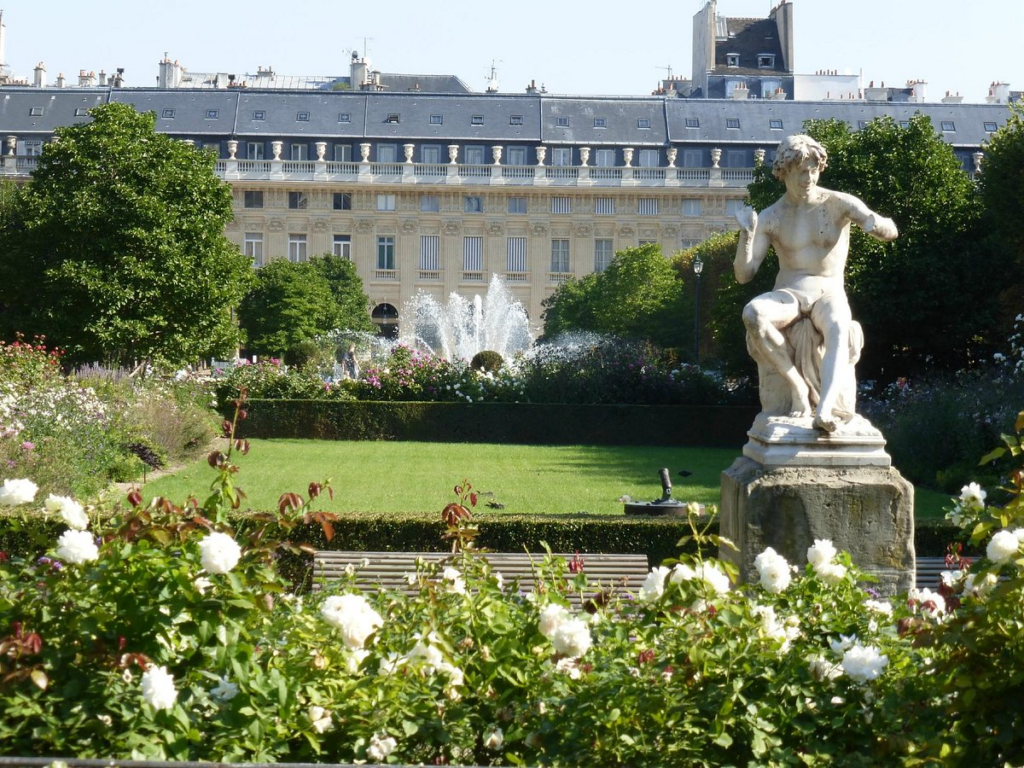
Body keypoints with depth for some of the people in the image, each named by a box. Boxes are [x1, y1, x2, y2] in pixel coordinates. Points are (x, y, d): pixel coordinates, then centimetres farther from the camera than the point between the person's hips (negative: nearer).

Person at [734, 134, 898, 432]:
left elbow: (891, 232, -4)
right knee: (752, 314, -35)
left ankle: (824, 411, -57)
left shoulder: (840, 204, 3)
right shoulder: (771, 218, 4)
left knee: (838, 329, -39)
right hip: (788, 295, 1)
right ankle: (798, 384, -25)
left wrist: (877, 224, -28)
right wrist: (746, 233, -17)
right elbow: (744, 274, 0)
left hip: (828, 294, -1)